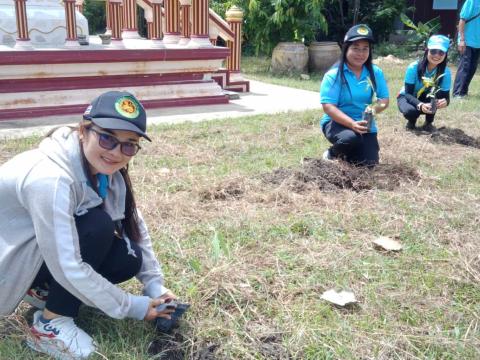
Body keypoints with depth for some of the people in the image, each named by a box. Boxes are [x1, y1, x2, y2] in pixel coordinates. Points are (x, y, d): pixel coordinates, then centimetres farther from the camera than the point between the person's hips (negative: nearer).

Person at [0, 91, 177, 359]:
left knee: (129, 259, -10)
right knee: (98, 227, -28)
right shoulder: (50, 179, -35)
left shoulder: (103, 167, -10)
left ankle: (44, 289, 12)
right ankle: (50, 325, -12)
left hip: (41, 254, 8)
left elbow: (134, 226, -2)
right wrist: (133, 307, -24)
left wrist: (156, 286, -9)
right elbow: (68, 268, -34)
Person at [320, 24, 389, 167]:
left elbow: (384, 100, 1)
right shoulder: (334, 74, -15)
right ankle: (332, 153, -1)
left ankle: (347, 153, 28)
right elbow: (328, 107, -21)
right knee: (351, 138, -36)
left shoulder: (376, 72, -2)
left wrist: (375, 108, -24)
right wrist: (352, 124, -32)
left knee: (369, 164, -5)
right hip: (337, 123, -4)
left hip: (365, 125, 4)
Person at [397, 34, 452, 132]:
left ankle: (428, 123, -6)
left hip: (426, 99, 2)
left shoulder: (446, 72, -20)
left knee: (438, 94, -32)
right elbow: (408, 93, -28)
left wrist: (445, 101, -48)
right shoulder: (414, 67, -27)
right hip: (406, 97, -2)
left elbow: (445, 96, -21)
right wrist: (420, 105, -49)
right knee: (410, 111, -37)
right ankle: (412, 120, 3)